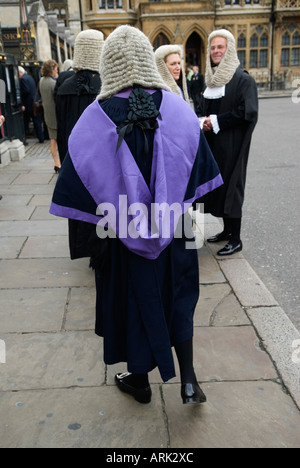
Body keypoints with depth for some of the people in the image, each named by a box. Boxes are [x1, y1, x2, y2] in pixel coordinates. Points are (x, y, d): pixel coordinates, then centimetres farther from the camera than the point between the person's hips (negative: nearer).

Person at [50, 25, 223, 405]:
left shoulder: (95, 118, -13)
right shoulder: (177, 109, -8)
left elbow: (77, 185, -9)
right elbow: (202, 177, -3)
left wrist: (90, 236, 3)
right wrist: (187, 217, 9)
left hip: (122, 233, -1)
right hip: (171, 228, 2)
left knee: (132, 300, 16)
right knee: (176, 295, 22)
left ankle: (140, 381, 35)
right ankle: (187, 379, 22)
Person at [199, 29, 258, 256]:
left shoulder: (242, 79, -10)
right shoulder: (212, 78, 13)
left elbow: (248, 112, -19)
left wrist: (216, 122, -16)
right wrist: (203, 120, 1)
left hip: (231, 144, -8)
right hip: (212, 143, 8)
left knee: (230, 186, -5)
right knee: (217, 184, 11)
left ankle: (236, 239, 6)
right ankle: (227, 230, 25)